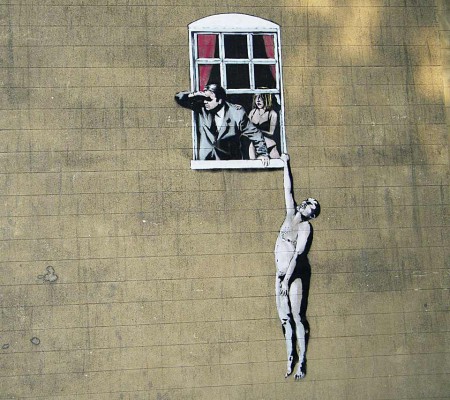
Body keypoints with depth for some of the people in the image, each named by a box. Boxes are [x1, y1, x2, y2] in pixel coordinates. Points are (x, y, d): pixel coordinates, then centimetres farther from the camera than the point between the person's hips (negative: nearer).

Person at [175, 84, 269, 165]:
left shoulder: (236, 113, -7)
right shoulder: (201, 108, 1)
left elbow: (254, 133, 0)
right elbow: (179, 97, 9)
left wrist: (262, 153, -9)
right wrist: (192, 95, -11)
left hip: (231, 161, -2)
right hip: (206, 161, 2)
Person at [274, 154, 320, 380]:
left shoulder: (305, 227, -5)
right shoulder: (291, 213, 13)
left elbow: (298, 254, -13)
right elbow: (288, 189, 20)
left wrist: (287, 279, -20)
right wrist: (286, 164, 24)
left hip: (294, 274, -7)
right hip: (280, 273, 7)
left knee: (297, 318, -7)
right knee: (284, 318, 6)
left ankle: (301, 361, -5)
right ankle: (290, 357, 11)